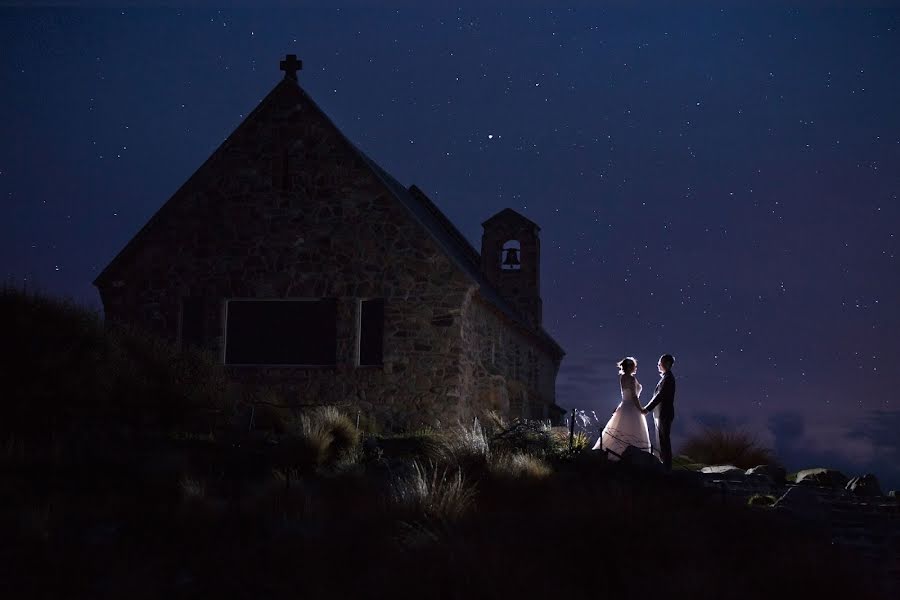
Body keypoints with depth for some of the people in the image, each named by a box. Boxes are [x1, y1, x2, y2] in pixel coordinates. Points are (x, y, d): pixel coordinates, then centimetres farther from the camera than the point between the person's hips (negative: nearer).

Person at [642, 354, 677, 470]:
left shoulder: (668, 378, -16)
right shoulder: (665, 377, 15)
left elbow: (660, 396, -21)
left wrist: (647, 409, -20)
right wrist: (648, 408, 14)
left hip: (664, 414, -10)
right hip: (660, 414, 10)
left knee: (664, 441, -7)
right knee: (661, 441, 14)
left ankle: (666, 467, -4)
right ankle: (664, 465, 19)